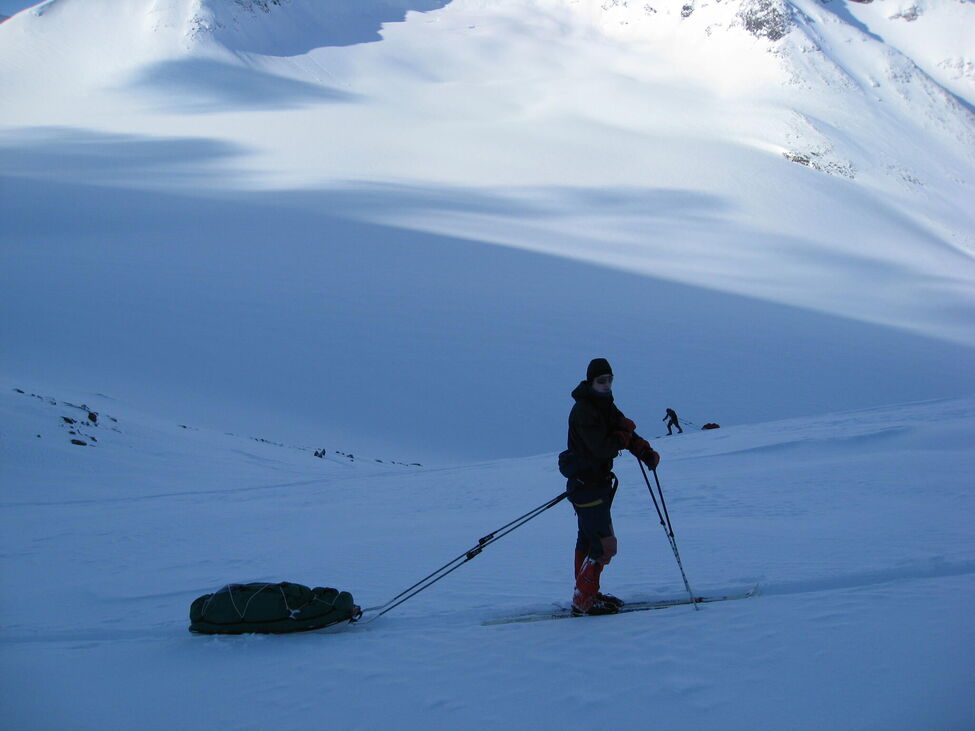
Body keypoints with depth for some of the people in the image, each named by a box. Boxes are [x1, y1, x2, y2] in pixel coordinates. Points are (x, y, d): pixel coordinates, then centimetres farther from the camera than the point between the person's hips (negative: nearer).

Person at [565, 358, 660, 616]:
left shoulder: (605, 406, 10)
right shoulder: (583, 411, -20)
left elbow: (626, 433, 8)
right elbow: (603, 448, -26)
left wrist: (646, 452, -9)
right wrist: (625, 432, -11)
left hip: (599, 482, 10)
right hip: (586, 485, -10)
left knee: (588, 539, 19)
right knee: (604, 545, -10)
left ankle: (585, 593, 30)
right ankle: (583, 601, -4)